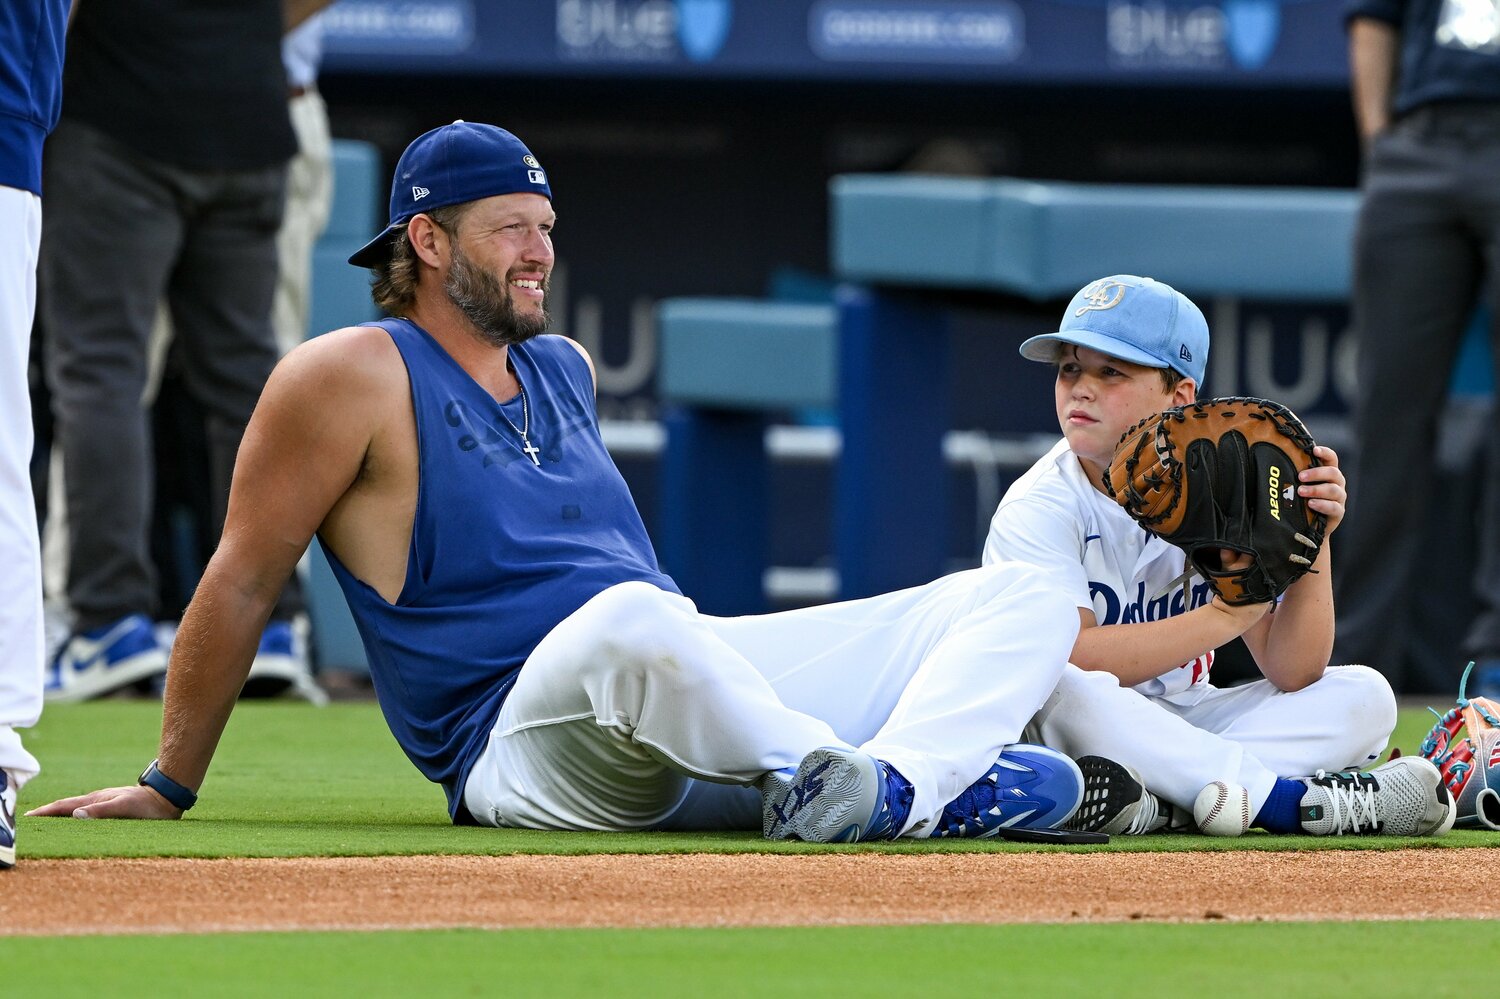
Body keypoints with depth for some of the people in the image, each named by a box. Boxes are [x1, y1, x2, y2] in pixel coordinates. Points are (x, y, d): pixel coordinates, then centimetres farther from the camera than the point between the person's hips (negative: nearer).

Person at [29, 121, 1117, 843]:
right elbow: (242, 585, 3)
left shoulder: (567, 368, 25)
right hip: (516, 730, -8)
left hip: (708, 680, 8)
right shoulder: (353, 380, 1)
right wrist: (169, 787, 4)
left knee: (1026, 596, -8)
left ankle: (890, 792, -38)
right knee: (632, 621, -46)